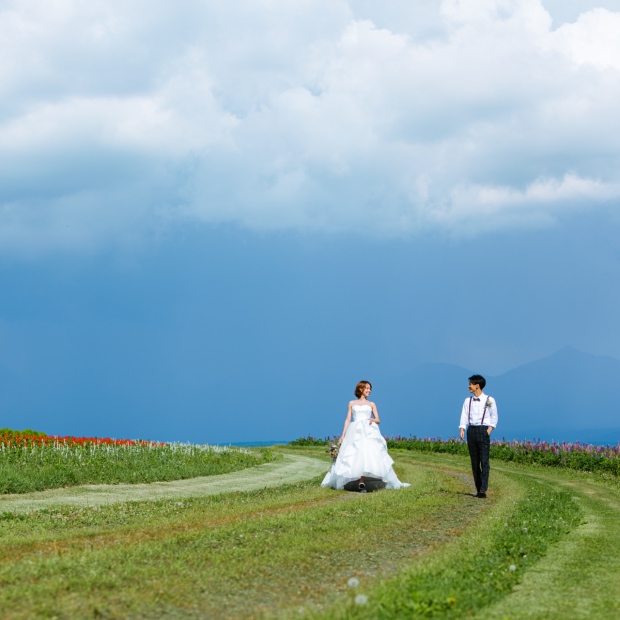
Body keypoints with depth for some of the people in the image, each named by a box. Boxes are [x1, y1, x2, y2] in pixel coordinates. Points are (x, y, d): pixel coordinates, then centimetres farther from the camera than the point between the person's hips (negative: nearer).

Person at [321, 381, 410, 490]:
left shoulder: (371, 404, 17)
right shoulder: (352, 403, 17)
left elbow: (378, 420, 13)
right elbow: (348, 419, 13)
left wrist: (373, 420, -11)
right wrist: (343, 435, 5)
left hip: (368, 432, -1)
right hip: (354, 432, 1)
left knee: (365, 454, -16)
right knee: (351, 455, -12)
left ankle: (361, 482, -18)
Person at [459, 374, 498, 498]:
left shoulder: (489, 400, 2)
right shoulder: (468, 401, 13)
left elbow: (494, 417, 6)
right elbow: (464, 416, 7)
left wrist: (490, 429, -9)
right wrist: (462, 429, -7)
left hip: (483, 430, -5)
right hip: (471, 430, 5)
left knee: (484, 460, -11)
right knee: (474, 461, 4)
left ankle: (483, 489, -18)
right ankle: (478, 489, 9)